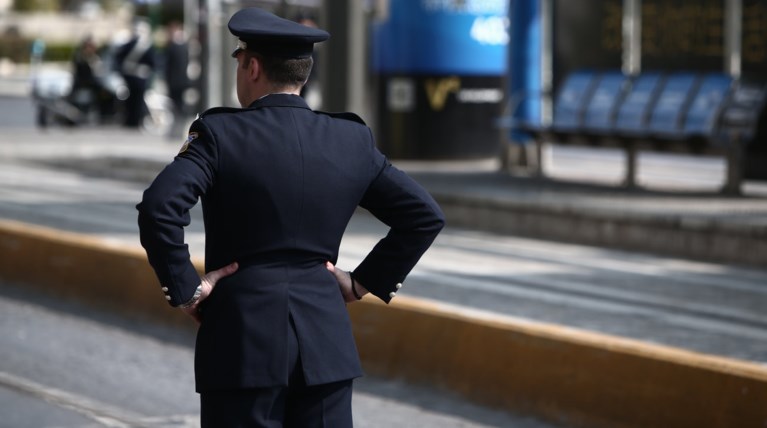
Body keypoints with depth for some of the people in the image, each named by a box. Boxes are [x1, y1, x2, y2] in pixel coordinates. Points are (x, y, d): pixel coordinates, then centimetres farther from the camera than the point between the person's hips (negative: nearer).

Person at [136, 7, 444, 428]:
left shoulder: (220, 133, -7)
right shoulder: (352, 140, 5)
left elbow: (158, 207, -20)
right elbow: (425, 215, 7)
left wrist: (183, 288, -9)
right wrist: (364, 281, 11)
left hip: (242, 336, -4)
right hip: (326, 341, 4)